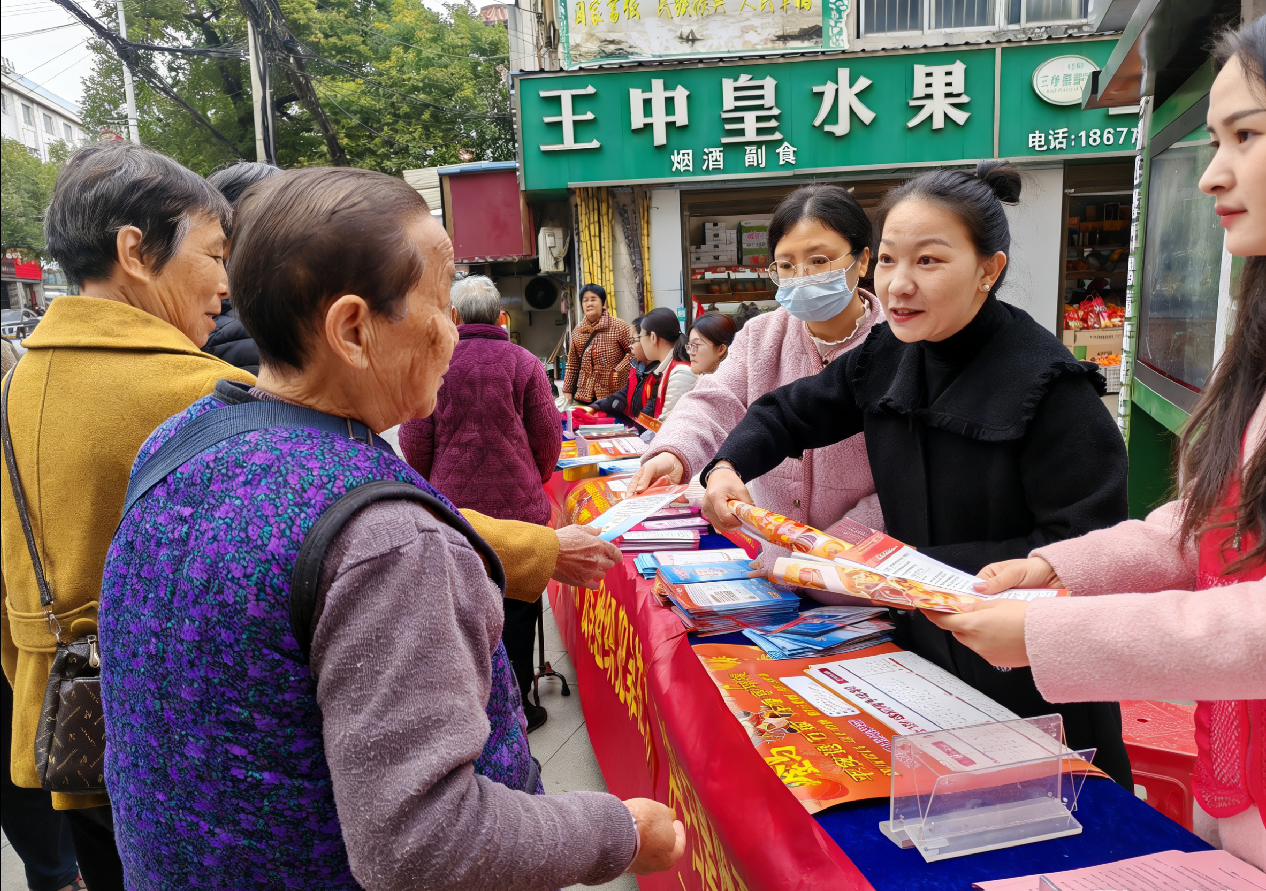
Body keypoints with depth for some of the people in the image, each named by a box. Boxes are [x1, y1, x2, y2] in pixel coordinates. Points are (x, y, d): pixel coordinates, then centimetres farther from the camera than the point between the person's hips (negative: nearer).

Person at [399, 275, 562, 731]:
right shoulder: (524, 363, -6)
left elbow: (414, 441, -2)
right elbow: (548, 440, -3)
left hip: (453, 505, 1)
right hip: (517, 505, -1)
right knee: (516, 608, 11)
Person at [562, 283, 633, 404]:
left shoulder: (619, 326, -3)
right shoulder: (577, 331, 10)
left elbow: (633, 350, -6)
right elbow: (572, 364, 13)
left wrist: (617, 372, -14)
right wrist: (567, 390, 10)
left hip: (614, 394, -4)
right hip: (585, 395, 4)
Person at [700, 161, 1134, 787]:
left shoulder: (1049, 385, -22)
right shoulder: (887, 355, -3)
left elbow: (1085, 550, -23)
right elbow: (792, 412, 10)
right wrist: (728, 466, -10)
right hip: (920, 643, 6)